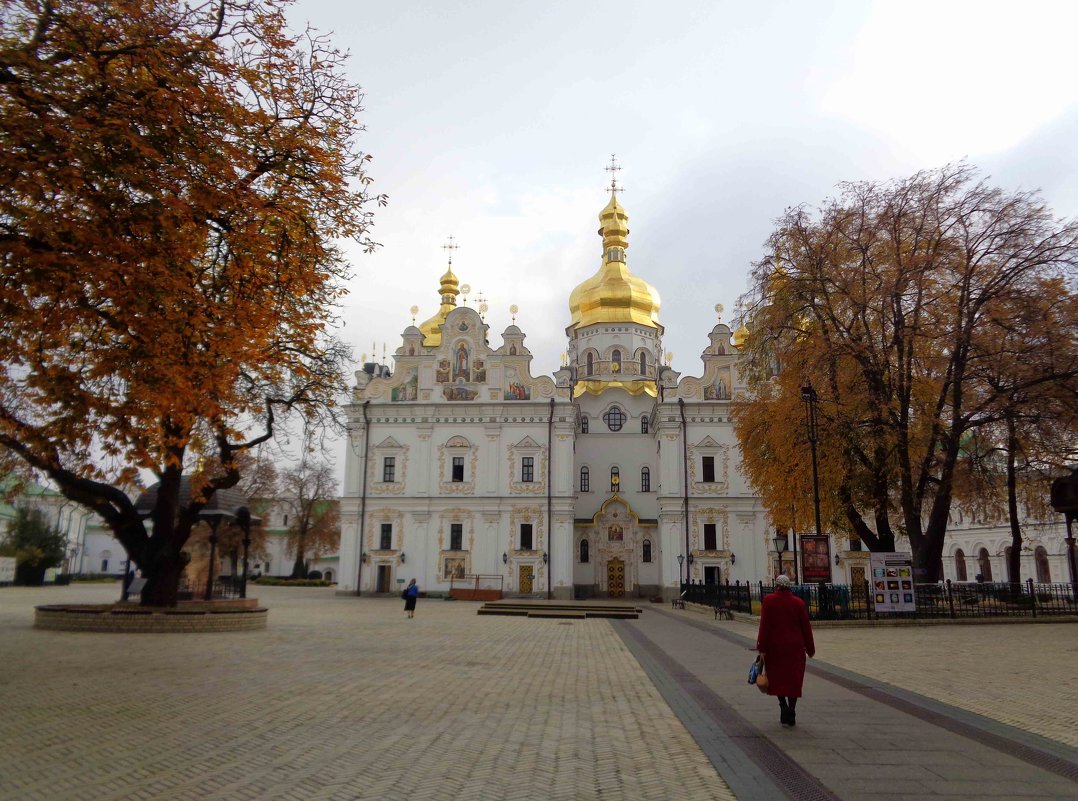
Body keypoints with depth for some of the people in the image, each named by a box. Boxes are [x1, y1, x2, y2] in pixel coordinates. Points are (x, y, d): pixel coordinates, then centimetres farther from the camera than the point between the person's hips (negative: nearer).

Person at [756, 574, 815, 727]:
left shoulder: (769, 601, -6)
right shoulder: (798, 602, -1)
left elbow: (764, 626, -9)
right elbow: (806, 627, 2)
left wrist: (762, 648, -6)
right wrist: (810, 648, 11)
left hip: (775, 646, -1)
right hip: (795, 647, 1)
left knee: (777, 677, 13)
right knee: (793, 679, 9)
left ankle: (784, 707, -3)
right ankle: (791, 716, 9)